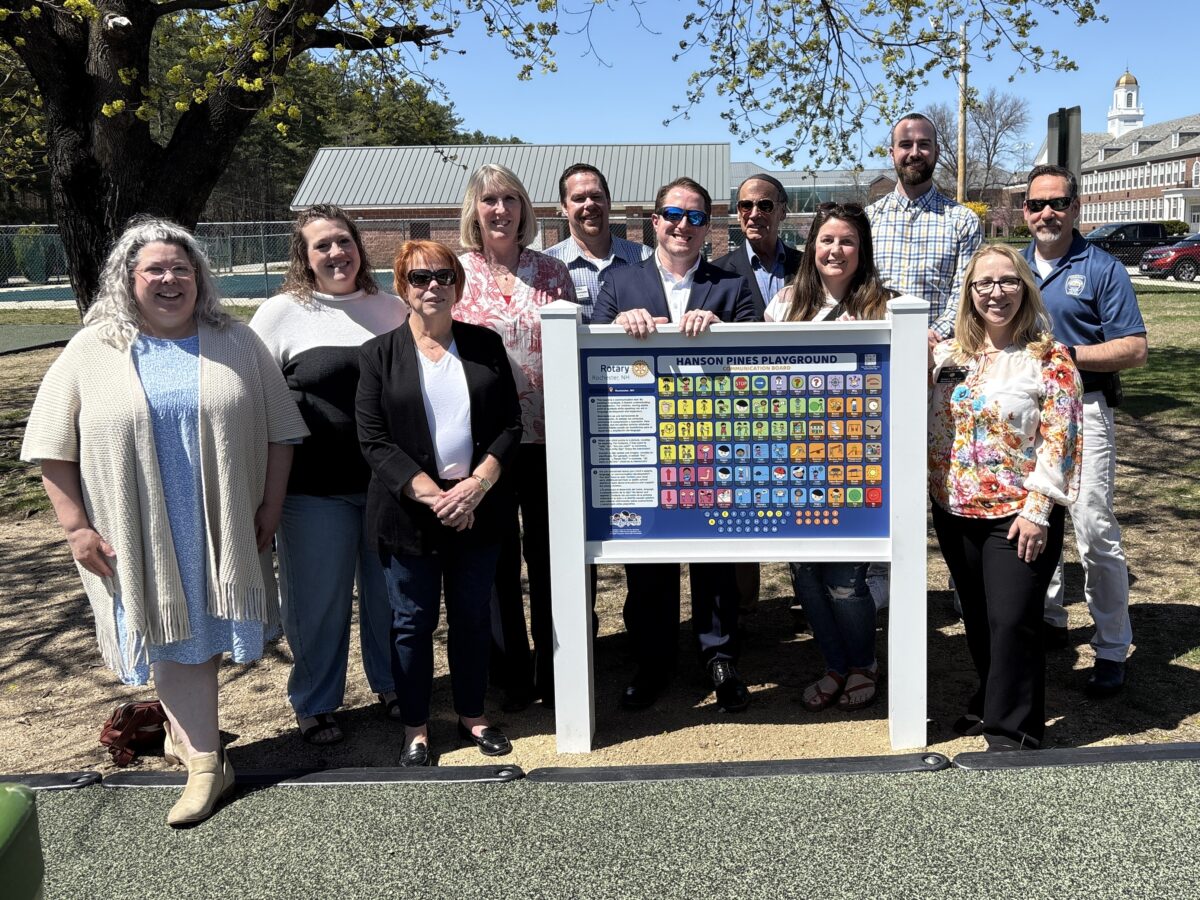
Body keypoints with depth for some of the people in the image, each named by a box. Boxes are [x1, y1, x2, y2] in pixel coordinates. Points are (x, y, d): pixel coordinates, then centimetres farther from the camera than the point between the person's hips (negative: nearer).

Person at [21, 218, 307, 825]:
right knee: (175, 638, 2)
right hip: (139, 539, -2)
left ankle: (185, 734, 32)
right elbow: (52, 448, 1)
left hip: (224, 532, 2)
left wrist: (271, 505, 1)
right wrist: (76, 526, -5)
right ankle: (205, 763, 11)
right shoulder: (90, 353, 0)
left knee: (209, 633, 10)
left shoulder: (237, 345, 4)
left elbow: (279, 430, 7)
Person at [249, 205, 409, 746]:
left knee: (391, 592, 15)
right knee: (319, 599, 8)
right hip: (316, 488, -3)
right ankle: (314, 704, 27)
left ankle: (392, 685, 35)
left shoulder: (392, 309, 8)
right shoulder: (283, 313, -2)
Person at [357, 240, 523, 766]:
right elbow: (373, 440, -7)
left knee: (473, 617, 13)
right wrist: (430, 494, -16)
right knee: (413, 621, 7)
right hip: (411, 512, -2)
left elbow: (510, 423, 2)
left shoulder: (486, 345, 6)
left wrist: (477, 485, -13)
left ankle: (472, 715, 29)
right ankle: (416, 727, 22)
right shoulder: (380, 354, -1)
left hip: (477, 507, 2)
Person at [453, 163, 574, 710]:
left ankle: (552, 676, 22)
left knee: (547, 554, 8)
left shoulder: (552, 273, 6)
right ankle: (513, 677, 23)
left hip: (544, 435, 1)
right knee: (499, 559, 9)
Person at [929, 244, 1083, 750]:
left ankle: (1013, 731, 9)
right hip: (955, 512, 5)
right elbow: (927, 426, 15)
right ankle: (991, 700, 36)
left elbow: (1059, 440, -11)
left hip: (1018, 516, -5)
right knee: (978, 618, 16)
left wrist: (1037, 509, -16)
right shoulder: (947, 355, 7)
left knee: (1012, 621, -4)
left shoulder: (1048, 359, -7)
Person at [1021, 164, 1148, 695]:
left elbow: (1134, 351, -9)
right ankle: (1048, 619, 31)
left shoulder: (1102, 269, -4)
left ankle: (1112, 650, 1)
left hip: (1082, 410, -5)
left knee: (1095, 531, -9)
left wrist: (1063, 354, -18)